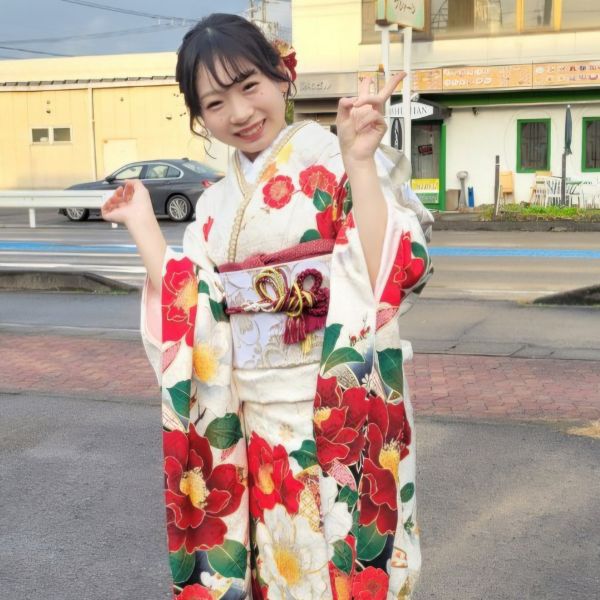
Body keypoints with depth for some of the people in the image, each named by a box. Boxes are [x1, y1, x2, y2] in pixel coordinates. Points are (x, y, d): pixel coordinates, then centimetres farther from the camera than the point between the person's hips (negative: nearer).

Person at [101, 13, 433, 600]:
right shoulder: (217, 204, 8)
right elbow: (187, 314, 6)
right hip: (252, 424, 5)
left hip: (340, 416, -5)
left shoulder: (339, 162, -9)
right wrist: (142, 224, 9)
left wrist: (359, 161, -27)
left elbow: (389, 276, -21)